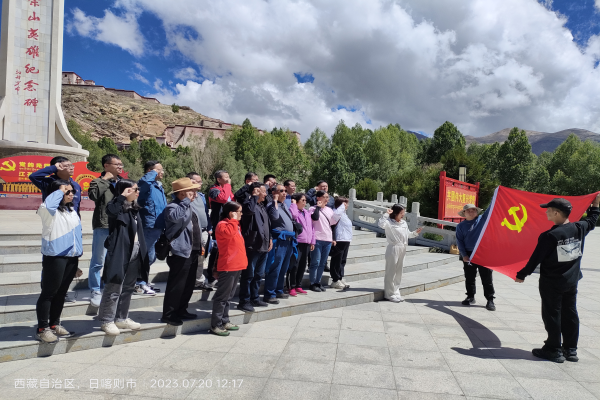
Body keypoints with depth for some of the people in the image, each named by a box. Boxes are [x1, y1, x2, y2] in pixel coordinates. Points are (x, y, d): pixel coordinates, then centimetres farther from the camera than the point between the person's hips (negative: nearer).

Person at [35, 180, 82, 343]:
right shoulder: (49, 211, -10)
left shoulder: (72, 210, 14)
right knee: (49, 292, 0)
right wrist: (59, 191, -21)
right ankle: (42, 329, 10)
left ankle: (54, 325, 25)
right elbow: (47, 205, -36)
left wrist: (78, 253, 17)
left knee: (61, 292, 14)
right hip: (55, 257, -7)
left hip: (71, 257, 8)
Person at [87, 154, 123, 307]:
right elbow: (93, 194, -23)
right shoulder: (99, 182, -2)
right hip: (103, 227, -5)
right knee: (98, 261, 3)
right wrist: (104, 179, -15)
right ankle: (95, 291, 16)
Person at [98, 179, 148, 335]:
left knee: (128, 289, 16)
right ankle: (107, 321, 13)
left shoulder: (135, 209, 12)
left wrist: (143, 255, 15)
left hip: (134, 256, 8)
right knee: (114, 290, 0)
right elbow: (110, 211, -37)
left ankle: (122, 318, 28)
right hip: (119, 255, -8)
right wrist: (122, 196, -26)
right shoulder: (117, 207, -10)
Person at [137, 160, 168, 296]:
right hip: (150, 227, -10)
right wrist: (154, 172, -20)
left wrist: (165, 226, 22)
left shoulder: (159, 187, 18)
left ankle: (141, 282, 30)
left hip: (158, 227, 10)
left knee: (150, 256, 18)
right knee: (147, 256, -4)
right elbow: (143, 181, -39)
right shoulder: (148, 185, -12)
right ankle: (139, 285, 7)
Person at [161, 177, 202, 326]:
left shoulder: (187, 207, 19)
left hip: (192, 251, 10)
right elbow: (176, 216, -38)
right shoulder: (172, 207, -13)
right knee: (176, 285, -3)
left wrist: (199, 245, 24)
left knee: (189, 284, 16)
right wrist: (186, 202, -26)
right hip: (180, 252, -10)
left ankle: (181, 310, 29)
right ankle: (168, 315, 8)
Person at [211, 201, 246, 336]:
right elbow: (228, 232, -34)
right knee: (222, 296, -4)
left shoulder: (234, 225, 19)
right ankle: (215, 325, 2)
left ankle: (224, 321, 24)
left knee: (229, 296, 15)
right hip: (227, 267, -10)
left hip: (236, 266, 10)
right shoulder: (222, 224, -11)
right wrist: (233, 220, -20)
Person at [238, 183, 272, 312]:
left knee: (259, 274, 16)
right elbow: (250, 209, -36)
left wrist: (269, 238, 17)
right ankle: (244, 301, 7)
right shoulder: (249, 203, -10)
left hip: (264, 246, 9)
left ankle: (254, 298, 28)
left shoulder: (263, 206, 17)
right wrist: (255, 196, -22)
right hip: (252, 245, -9)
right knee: (248, 274, -2)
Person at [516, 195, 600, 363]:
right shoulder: (579, 228, -5)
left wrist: (521, 275, -6)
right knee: (570, 314, 15)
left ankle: (554, 350, 13)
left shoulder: (549, 236, -22)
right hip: (571, 281, 6)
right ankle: (570, 350, 24)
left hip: (551, 283, -6)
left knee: (552, 315, 5)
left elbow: (535, 259, -17)